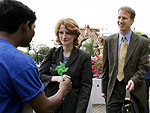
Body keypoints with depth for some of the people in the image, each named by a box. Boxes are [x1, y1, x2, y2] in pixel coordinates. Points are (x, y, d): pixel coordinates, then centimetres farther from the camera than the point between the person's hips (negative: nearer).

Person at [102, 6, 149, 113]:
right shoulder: (109, 41, 7)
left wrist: (133, 80, -23)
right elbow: (106, 67, 9)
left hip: (135, 90, -1)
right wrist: (104, 89, 9)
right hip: (114, 89, 1)